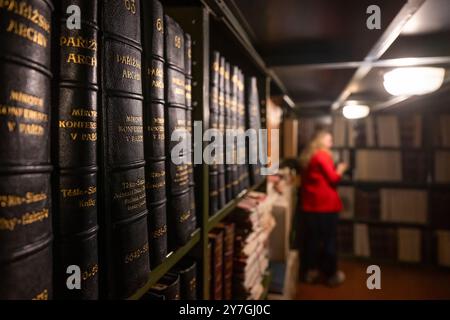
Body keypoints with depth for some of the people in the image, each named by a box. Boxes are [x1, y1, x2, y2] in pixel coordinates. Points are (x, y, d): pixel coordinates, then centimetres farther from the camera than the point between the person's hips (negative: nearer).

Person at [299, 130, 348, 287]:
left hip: (309, 203, 7)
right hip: (326, 204, -7)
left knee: (311, 238, 11)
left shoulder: (306, 156, 13)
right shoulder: (323, 155, -11)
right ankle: (332, 275, 13)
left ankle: (310, 271, 19)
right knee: (329, 239, 3)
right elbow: (333, 179, -11)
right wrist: (340, 169, 6)